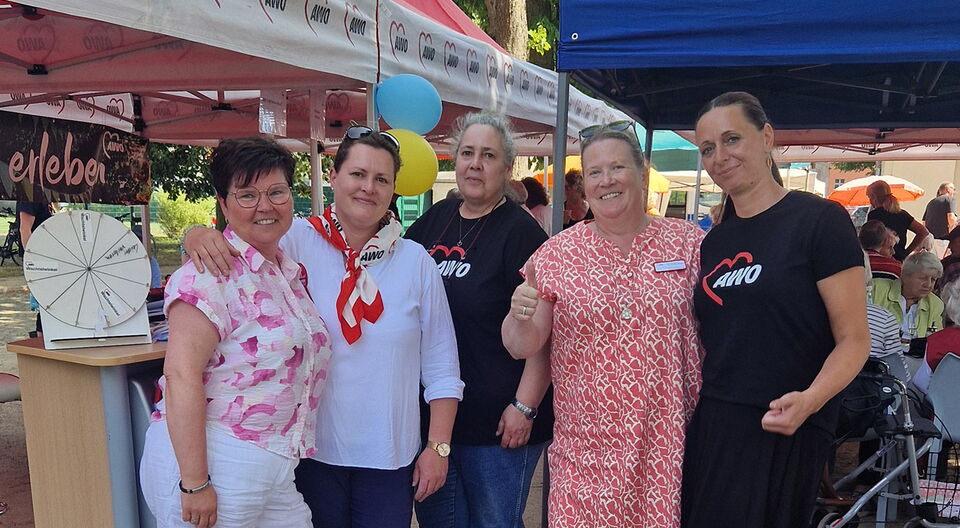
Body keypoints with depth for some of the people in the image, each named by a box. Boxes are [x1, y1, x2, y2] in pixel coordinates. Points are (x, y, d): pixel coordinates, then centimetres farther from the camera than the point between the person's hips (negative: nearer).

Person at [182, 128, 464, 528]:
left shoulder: (416, 261, -2)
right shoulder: (298, 242, -6)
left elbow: (440, 367, 2)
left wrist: (439, 446, 0)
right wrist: (200, 236, -31)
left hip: (390, 457, 1)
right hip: (313, 450, -1)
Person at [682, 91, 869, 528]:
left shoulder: (819, 220, -8)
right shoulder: (714, 242, 10)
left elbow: (853, 339, -10)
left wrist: (810, 399, -27)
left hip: (781, 431, -6)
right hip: (709, 427, 6)